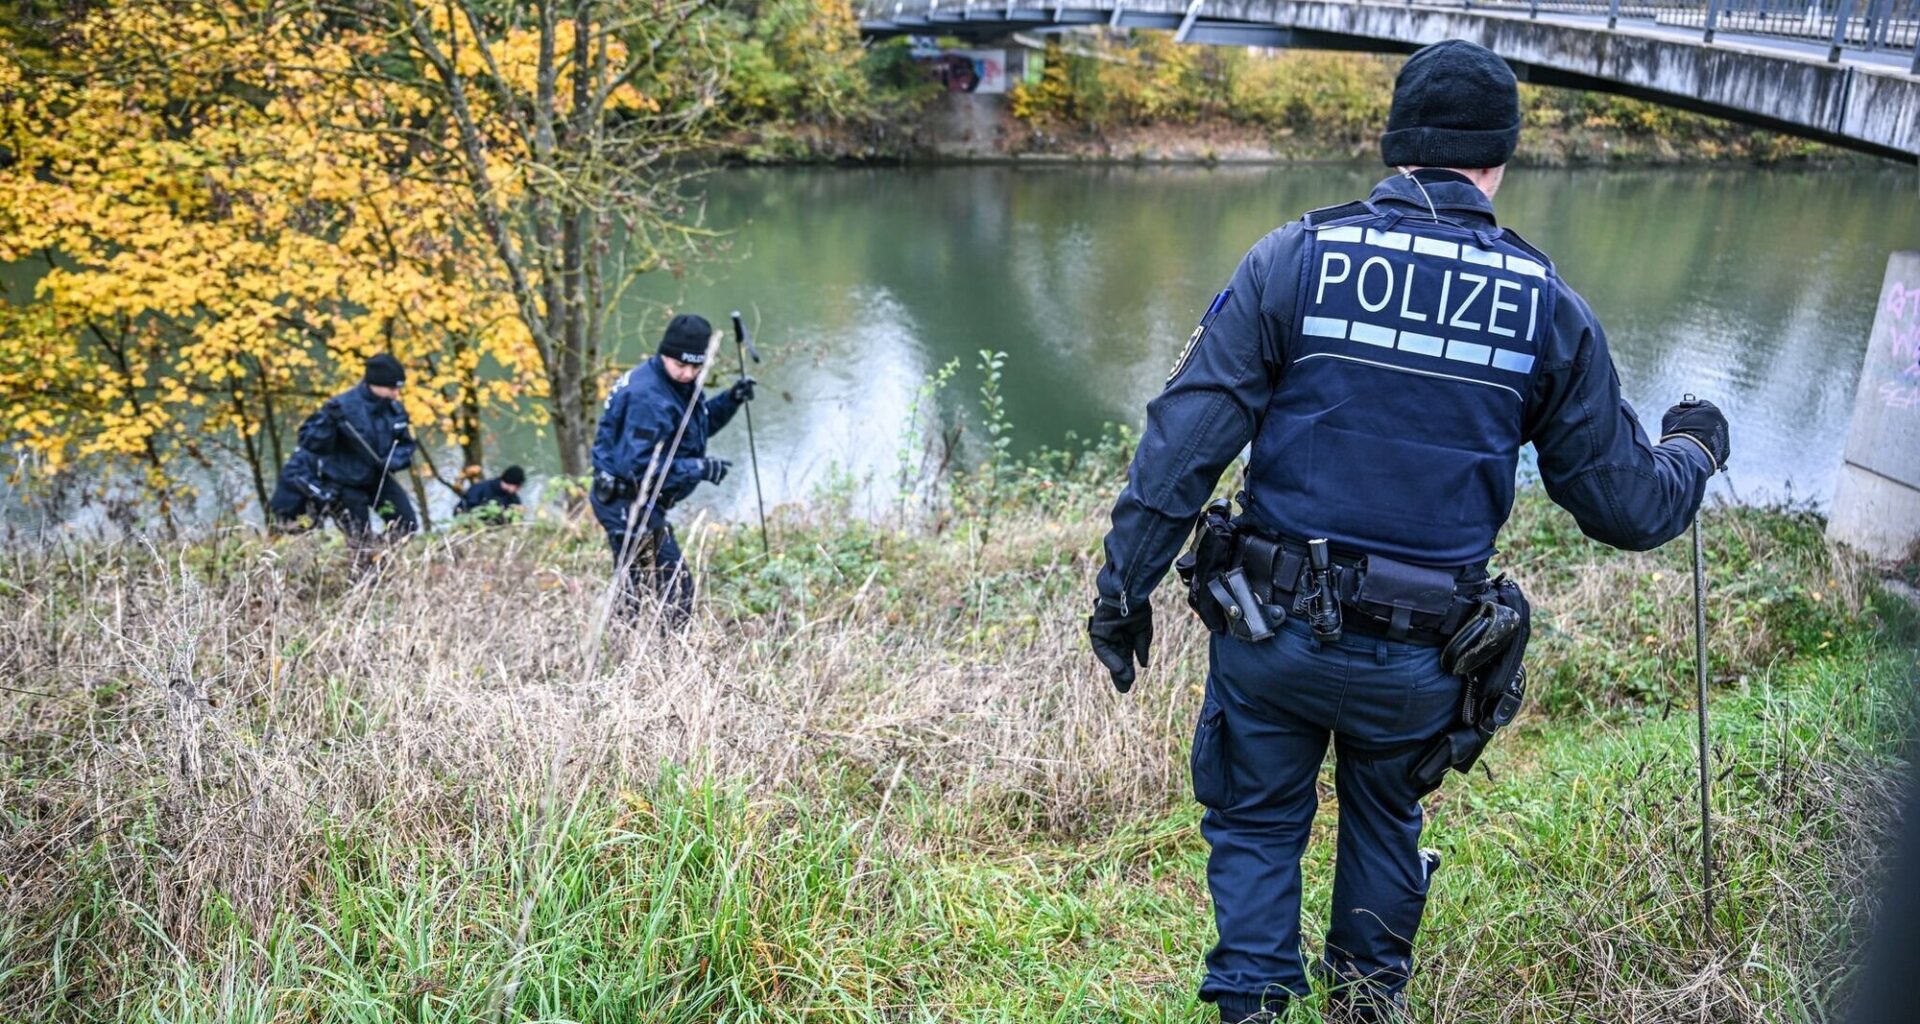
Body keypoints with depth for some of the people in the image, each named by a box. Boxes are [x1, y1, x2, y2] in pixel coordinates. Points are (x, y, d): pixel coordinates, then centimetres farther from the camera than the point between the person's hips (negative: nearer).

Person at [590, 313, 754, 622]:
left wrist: (729, 400, 4)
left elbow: (697, 424, 22)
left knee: (636, 591, 20)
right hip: (629, 506, -10)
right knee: (674, 592, -9)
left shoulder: (678, 383, 6)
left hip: (640, 504, 10)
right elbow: (638, 466, -29)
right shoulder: (648, 397, -24)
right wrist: (700, 469, -27)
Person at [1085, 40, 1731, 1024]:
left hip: (1270, 634, -2)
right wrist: (1691, 450, 25)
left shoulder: (1292, 258, -9)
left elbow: (1183, 441, -14)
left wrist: (1123, 588, -6)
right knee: (1386, 812, 30)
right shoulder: (1550, 307, -4)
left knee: (1257, 822, 21)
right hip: (1419, 657, 2)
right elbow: (1626, 505, 3)